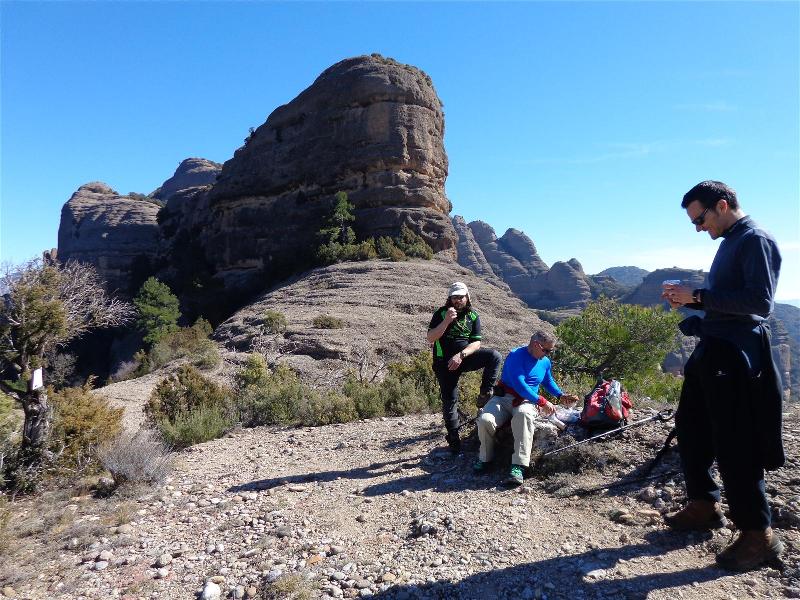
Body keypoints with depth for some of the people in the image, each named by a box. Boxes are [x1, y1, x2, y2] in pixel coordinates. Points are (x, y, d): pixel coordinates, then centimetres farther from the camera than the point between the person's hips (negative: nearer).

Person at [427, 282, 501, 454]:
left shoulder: (473, 316, 2)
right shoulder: (441, 313, -3)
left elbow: (476, 343, -3)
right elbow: (430, 338, -11)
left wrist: (461, 355, -20)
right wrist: (446, 321, -22)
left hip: (465, 356, 2)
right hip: (445, 362, -2)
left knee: (494, 356, -22)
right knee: (450, 400, -3)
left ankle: (484, 395, -13)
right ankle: (453, 438, 12)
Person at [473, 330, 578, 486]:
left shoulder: (545, 362, 11)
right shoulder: (516, 356, -11)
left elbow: (548, 381, 32)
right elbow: (519, 385, -20)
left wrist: (561, 395, 16)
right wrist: (542, 402, -20)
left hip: (527, 401, 2)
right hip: (505, 398, -2)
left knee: (523, 414, -38)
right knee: (485, 419, -32)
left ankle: (518, 467, -39)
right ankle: (485, 458, -3)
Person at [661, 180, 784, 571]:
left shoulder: (756, 240, -12)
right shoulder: (729, 243, 16)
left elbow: (759, 301, -22)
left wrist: (699, 297, -20)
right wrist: (688, 300, 7)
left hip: (736, 355, -10)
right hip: (712, 350, 10)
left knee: (734, 444, -2)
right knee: (691, 428, 16)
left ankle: (758, 534, 13)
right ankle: (703, 505, 30)